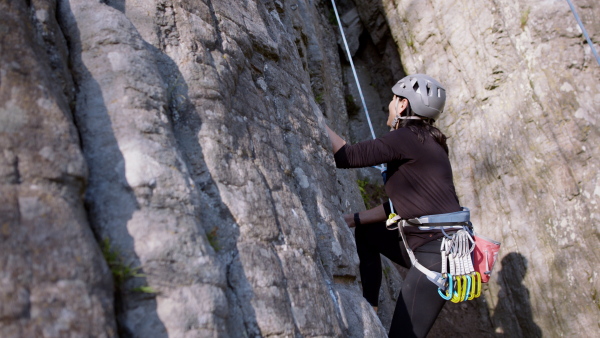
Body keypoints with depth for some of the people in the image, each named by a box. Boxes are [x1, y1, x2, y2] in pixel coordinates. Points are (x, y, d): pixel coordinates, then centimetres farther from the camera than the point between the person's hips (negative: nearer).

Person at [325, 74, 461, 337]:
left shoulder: (406, 138, -12)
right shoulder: (424, 143, 17)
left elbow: (346, 156, -19)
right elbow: (399, 206, 19)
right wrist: (354, 219, 17)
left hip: (440, 254, -10)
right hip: (426, 247, 10)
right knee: (364, 233, 20)